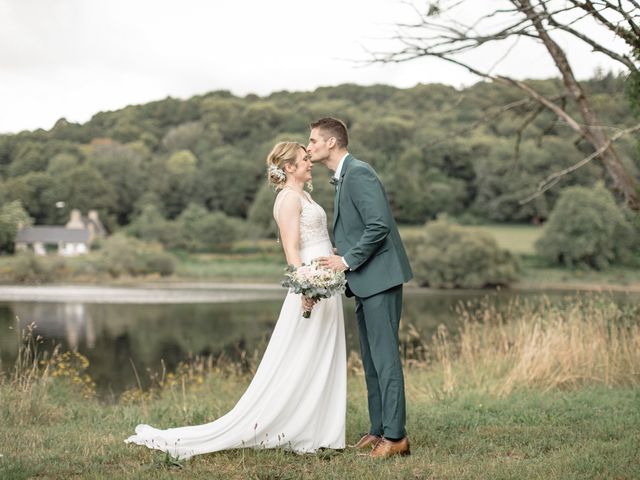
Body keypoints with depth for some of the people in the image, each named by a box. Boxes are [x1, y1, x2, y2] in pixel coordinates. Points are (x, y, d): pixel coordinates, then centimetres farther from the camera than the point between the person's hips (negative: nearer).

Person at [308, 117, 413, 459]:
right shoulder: (344, 177, 17)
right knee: (371, 358, 12)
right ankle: (379, 429, 19)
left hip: (380, 277, -10)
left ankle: (395, 436, -6)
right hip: (365, 281, 10)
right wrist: (344, 259, 10)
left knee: (384, 356, -9)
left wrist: (348, 261, -17)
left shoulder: (358, 174, -14)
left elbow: (379, 225, -22)